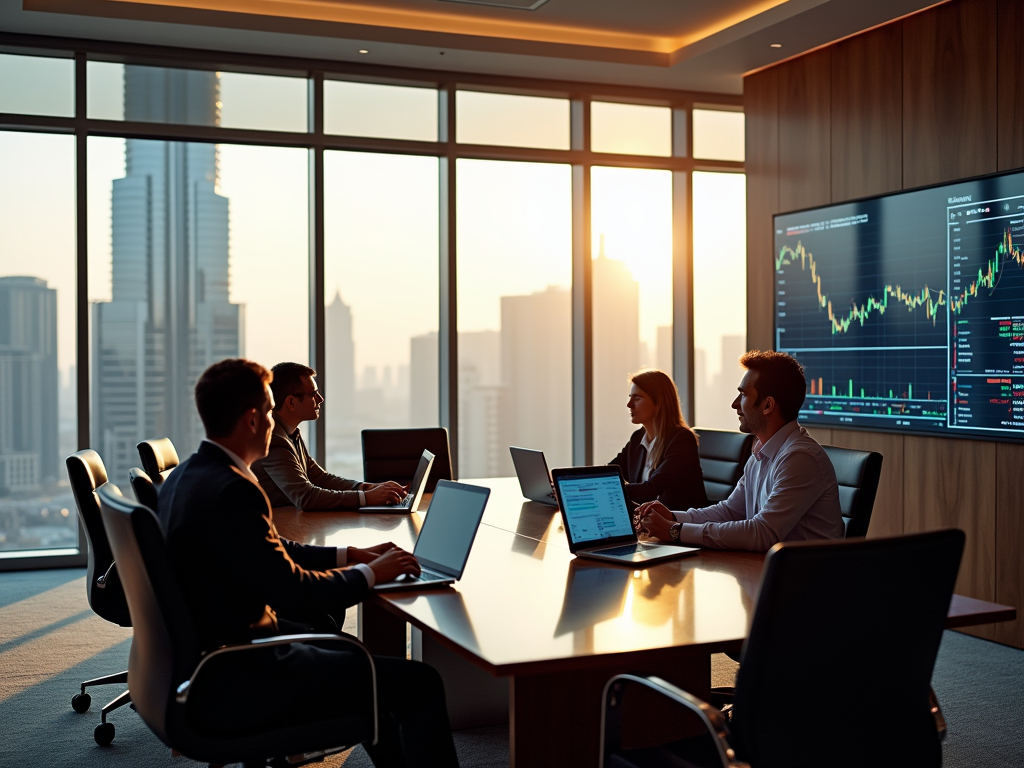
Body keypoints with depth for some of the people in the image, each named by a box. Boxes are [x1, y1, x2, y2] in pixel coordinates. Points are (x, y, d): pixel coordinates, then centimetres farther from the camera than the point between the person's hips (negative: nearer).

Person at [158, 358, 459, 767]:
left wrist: (351, 555, 11)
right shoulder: (231, 491, -25)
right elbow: (296, 595, -22)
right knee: (420, 683, -9)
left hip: (202, 657, 11)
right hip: (235, 680, -11)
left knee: (360, 658, 27)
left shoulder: (187, 475, 6)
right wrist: (372, 572, -7)